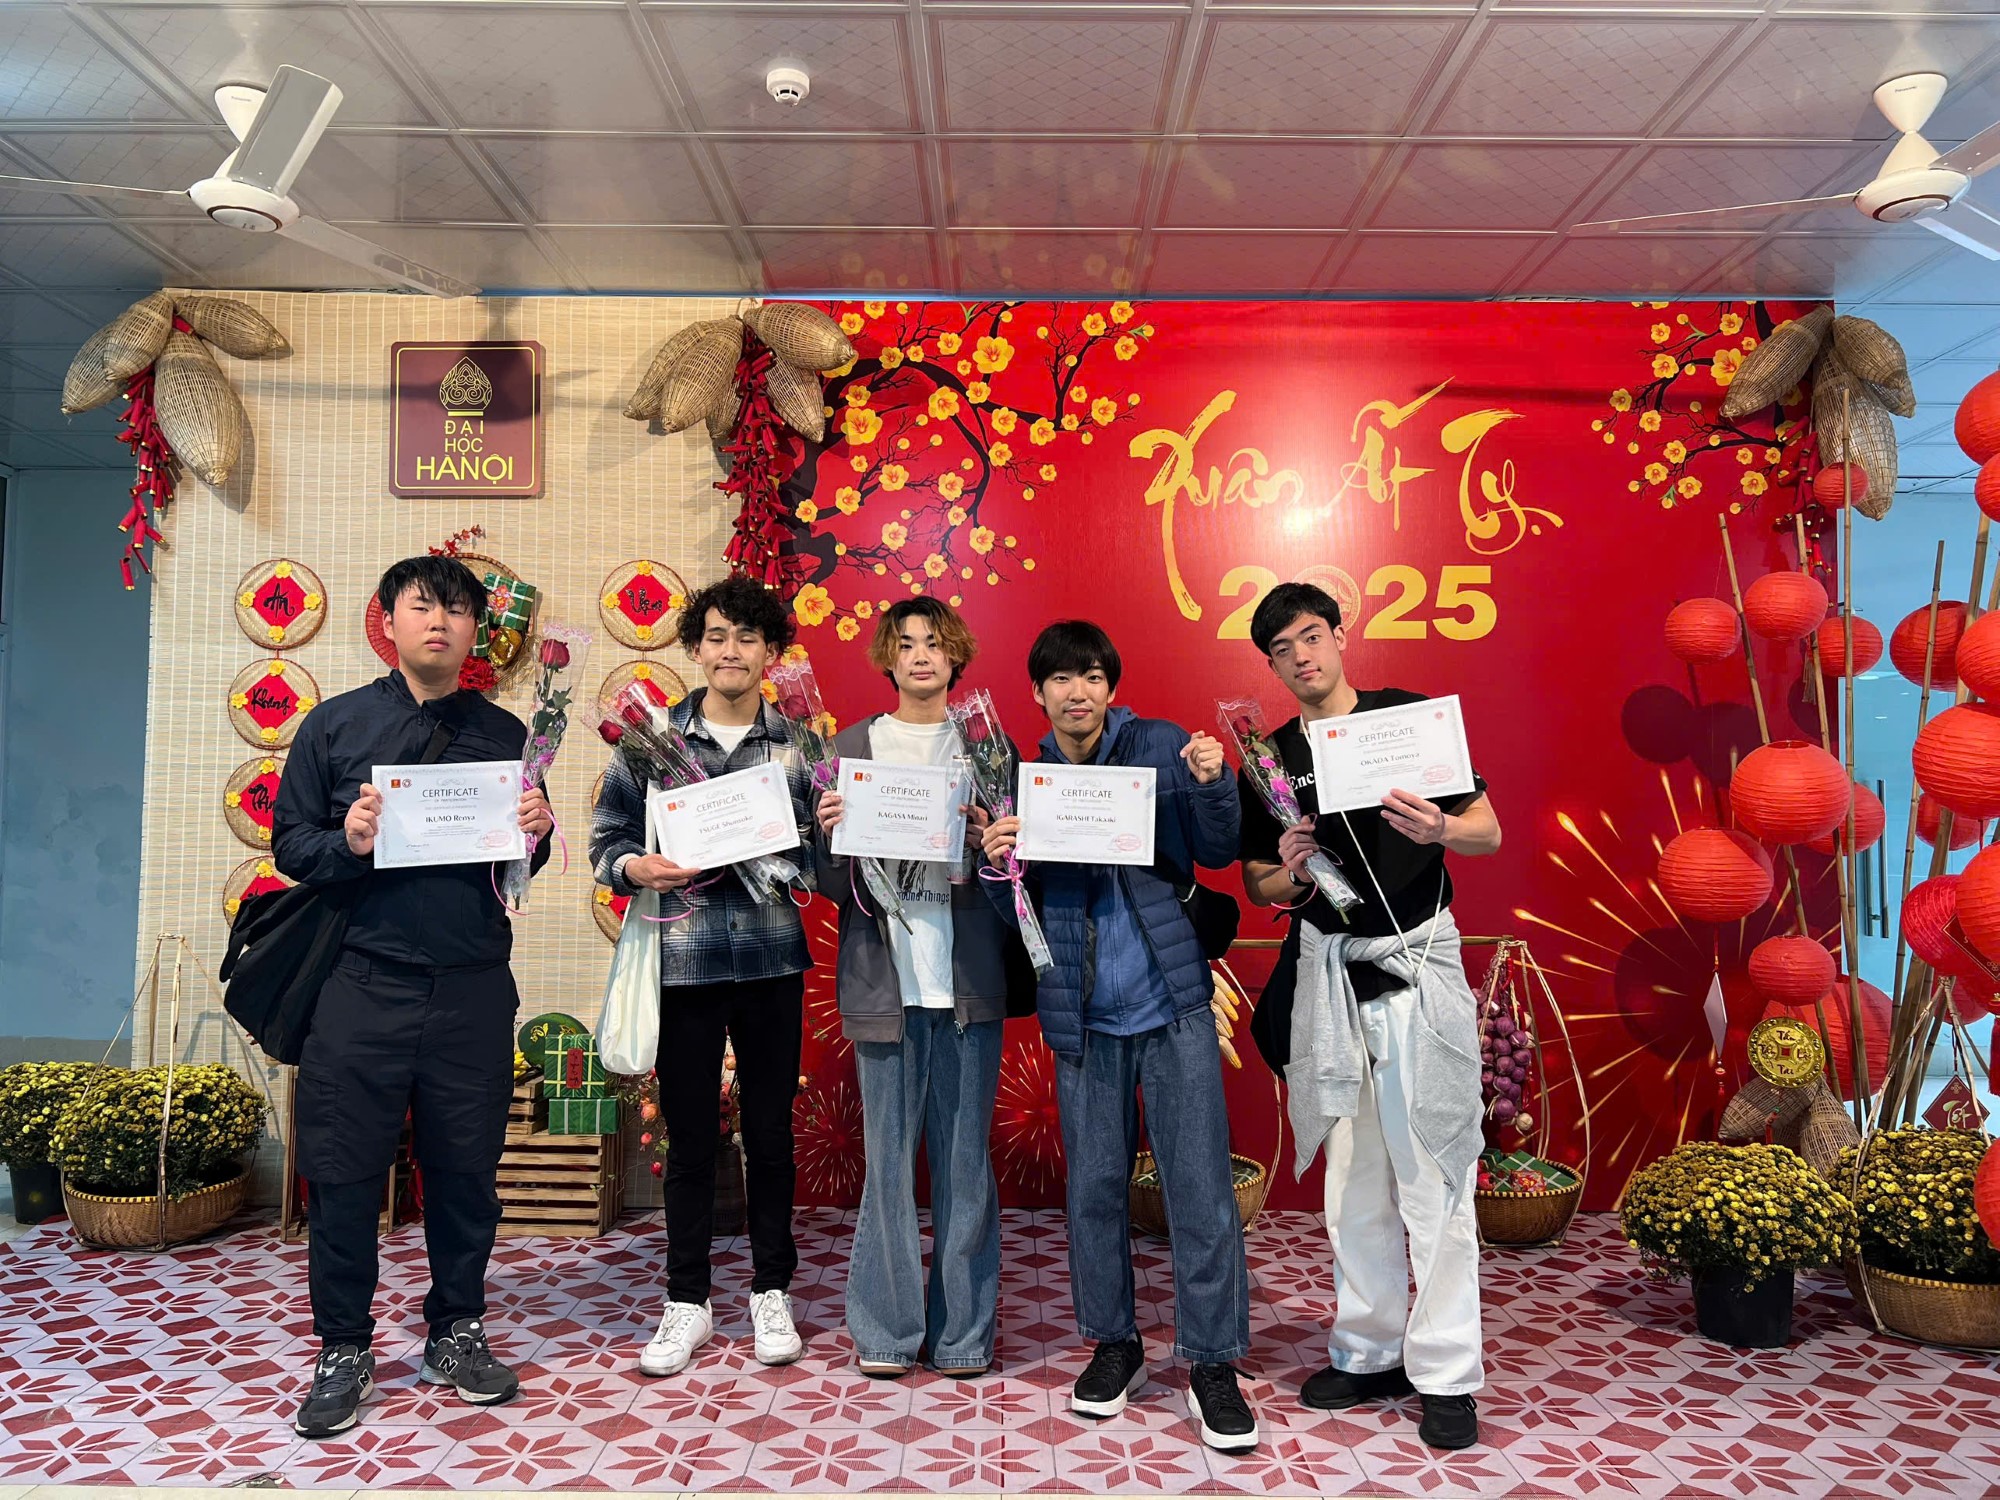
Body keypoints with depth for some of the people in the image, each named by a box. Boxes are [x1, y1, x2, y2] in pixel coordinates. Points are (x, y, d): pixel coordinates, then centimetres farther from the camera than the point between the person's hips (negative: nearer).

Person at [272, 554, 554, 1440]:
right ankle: (344, 1349, 21)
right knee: (344, 1168, 4)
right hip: (363, 983, -1)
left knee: (466, 1167, 9)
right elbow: (291, 845, 3)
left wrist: (536, 834, -8)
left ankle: (455, 1333, 26)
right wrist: (347, 843, -16)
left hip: (473, 989, 2)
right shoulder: (335, 725, 6)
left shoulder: (504, 733, 10)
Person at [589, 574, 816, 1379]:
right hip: (682, 963, 0)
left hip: (771, 959, 1)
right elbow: (606, 838, 4)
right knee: (688, 1137, 9)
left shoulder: (799, 747, 4)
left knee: (770, 1131, 10)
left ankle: (771, 1292, 27)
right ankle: (687, 1301, 24)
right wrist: (638, 867, -16)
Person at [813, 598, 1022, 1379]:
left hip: (968, 981, 0)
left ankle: (964, 1330, 19)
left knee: (965, 1158, 6)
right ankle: (888, 1329, 19)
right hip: (885, 981, 0)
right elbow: (830, 881, 7)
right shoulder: (852, 746, 8)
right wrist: (829, 833, -13)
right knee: (888, 1158, 5)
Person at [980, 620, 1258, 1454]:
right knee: (1094, 1185, 11)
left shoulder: (1159, 747, -1)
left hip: (1172, 1006, -2)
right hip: (1084, 1017, 2)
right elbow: (1013, 911, 5)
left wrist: (1212, 785, -18)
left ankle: (1213, 1362, 15)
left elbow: (1217, 853, 0)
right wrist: (997, 864, -17)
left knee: (1200, 1184, 1)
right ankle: (1113, 1345, 29)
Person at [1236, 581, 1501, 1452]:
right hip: (1328, 971, 3)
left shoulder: (1411, 717, 0)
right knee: (1353, 1172, 11)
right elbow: (1258, 886, 13)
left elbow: (1490, 833, -1)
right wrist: (1287, 874, -9)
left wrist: (1438, 829, -22)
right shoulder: (1270, 759, 9)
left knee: (1432, 1170, -1)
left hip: (1418, 962, -3)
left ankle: (1446, 1374, 10)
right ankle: (1368, 1353, 24)